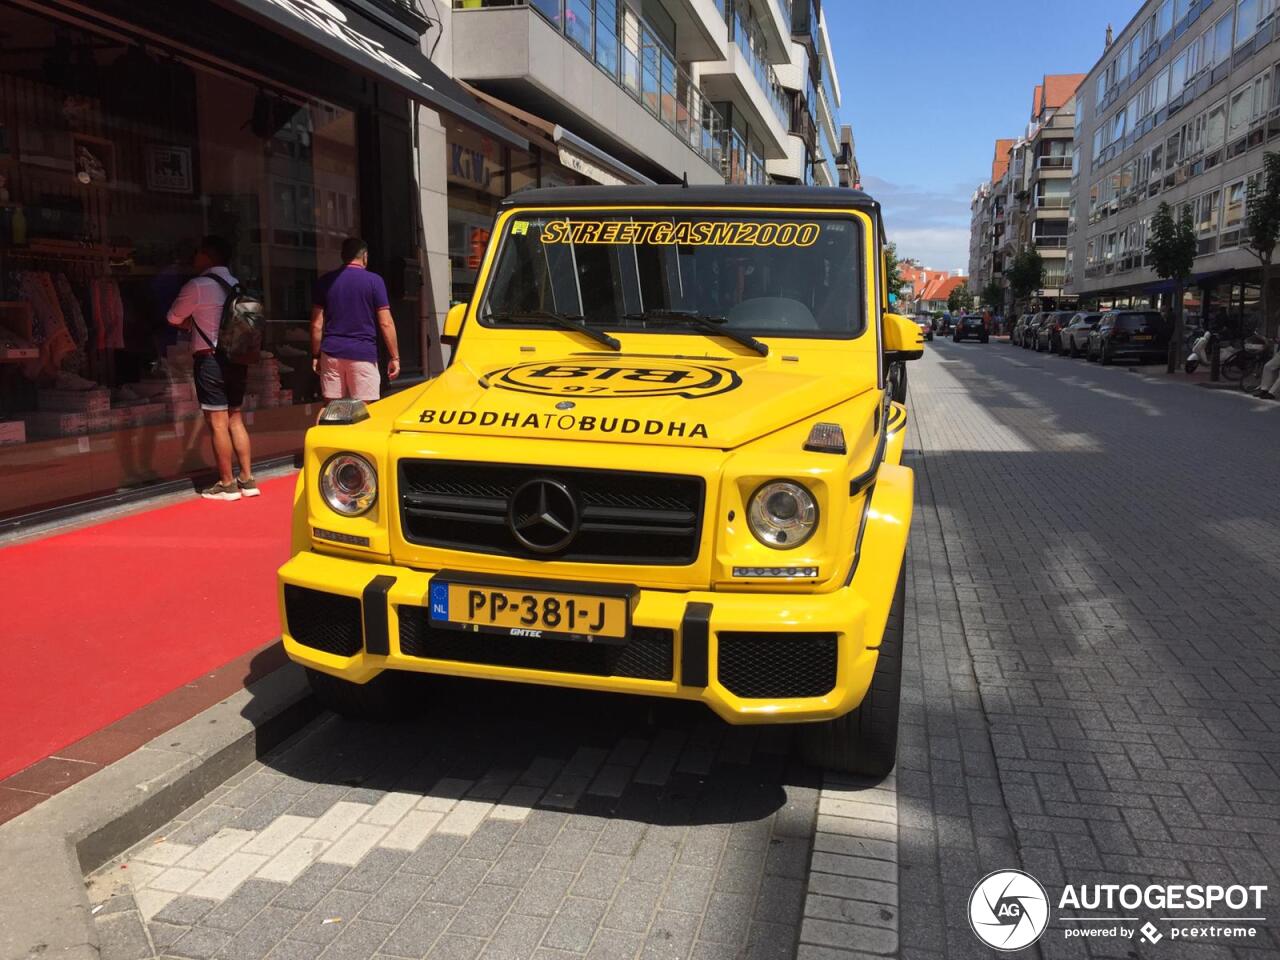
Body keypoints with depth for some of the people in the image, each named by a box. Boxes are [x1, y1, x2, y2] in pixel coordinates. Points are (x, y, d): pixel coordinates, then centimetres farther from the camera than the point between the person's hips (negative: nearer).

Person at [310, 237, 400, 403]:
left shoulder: (325, 281, 8)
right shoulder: (373, 280, -1)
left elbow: (317, 324, 6)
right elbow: (386, 323, -5)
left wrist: (316, 355, 14)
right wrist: (395, 357, -1)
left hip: (331, 353, 3)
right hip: (363, 354, -3)